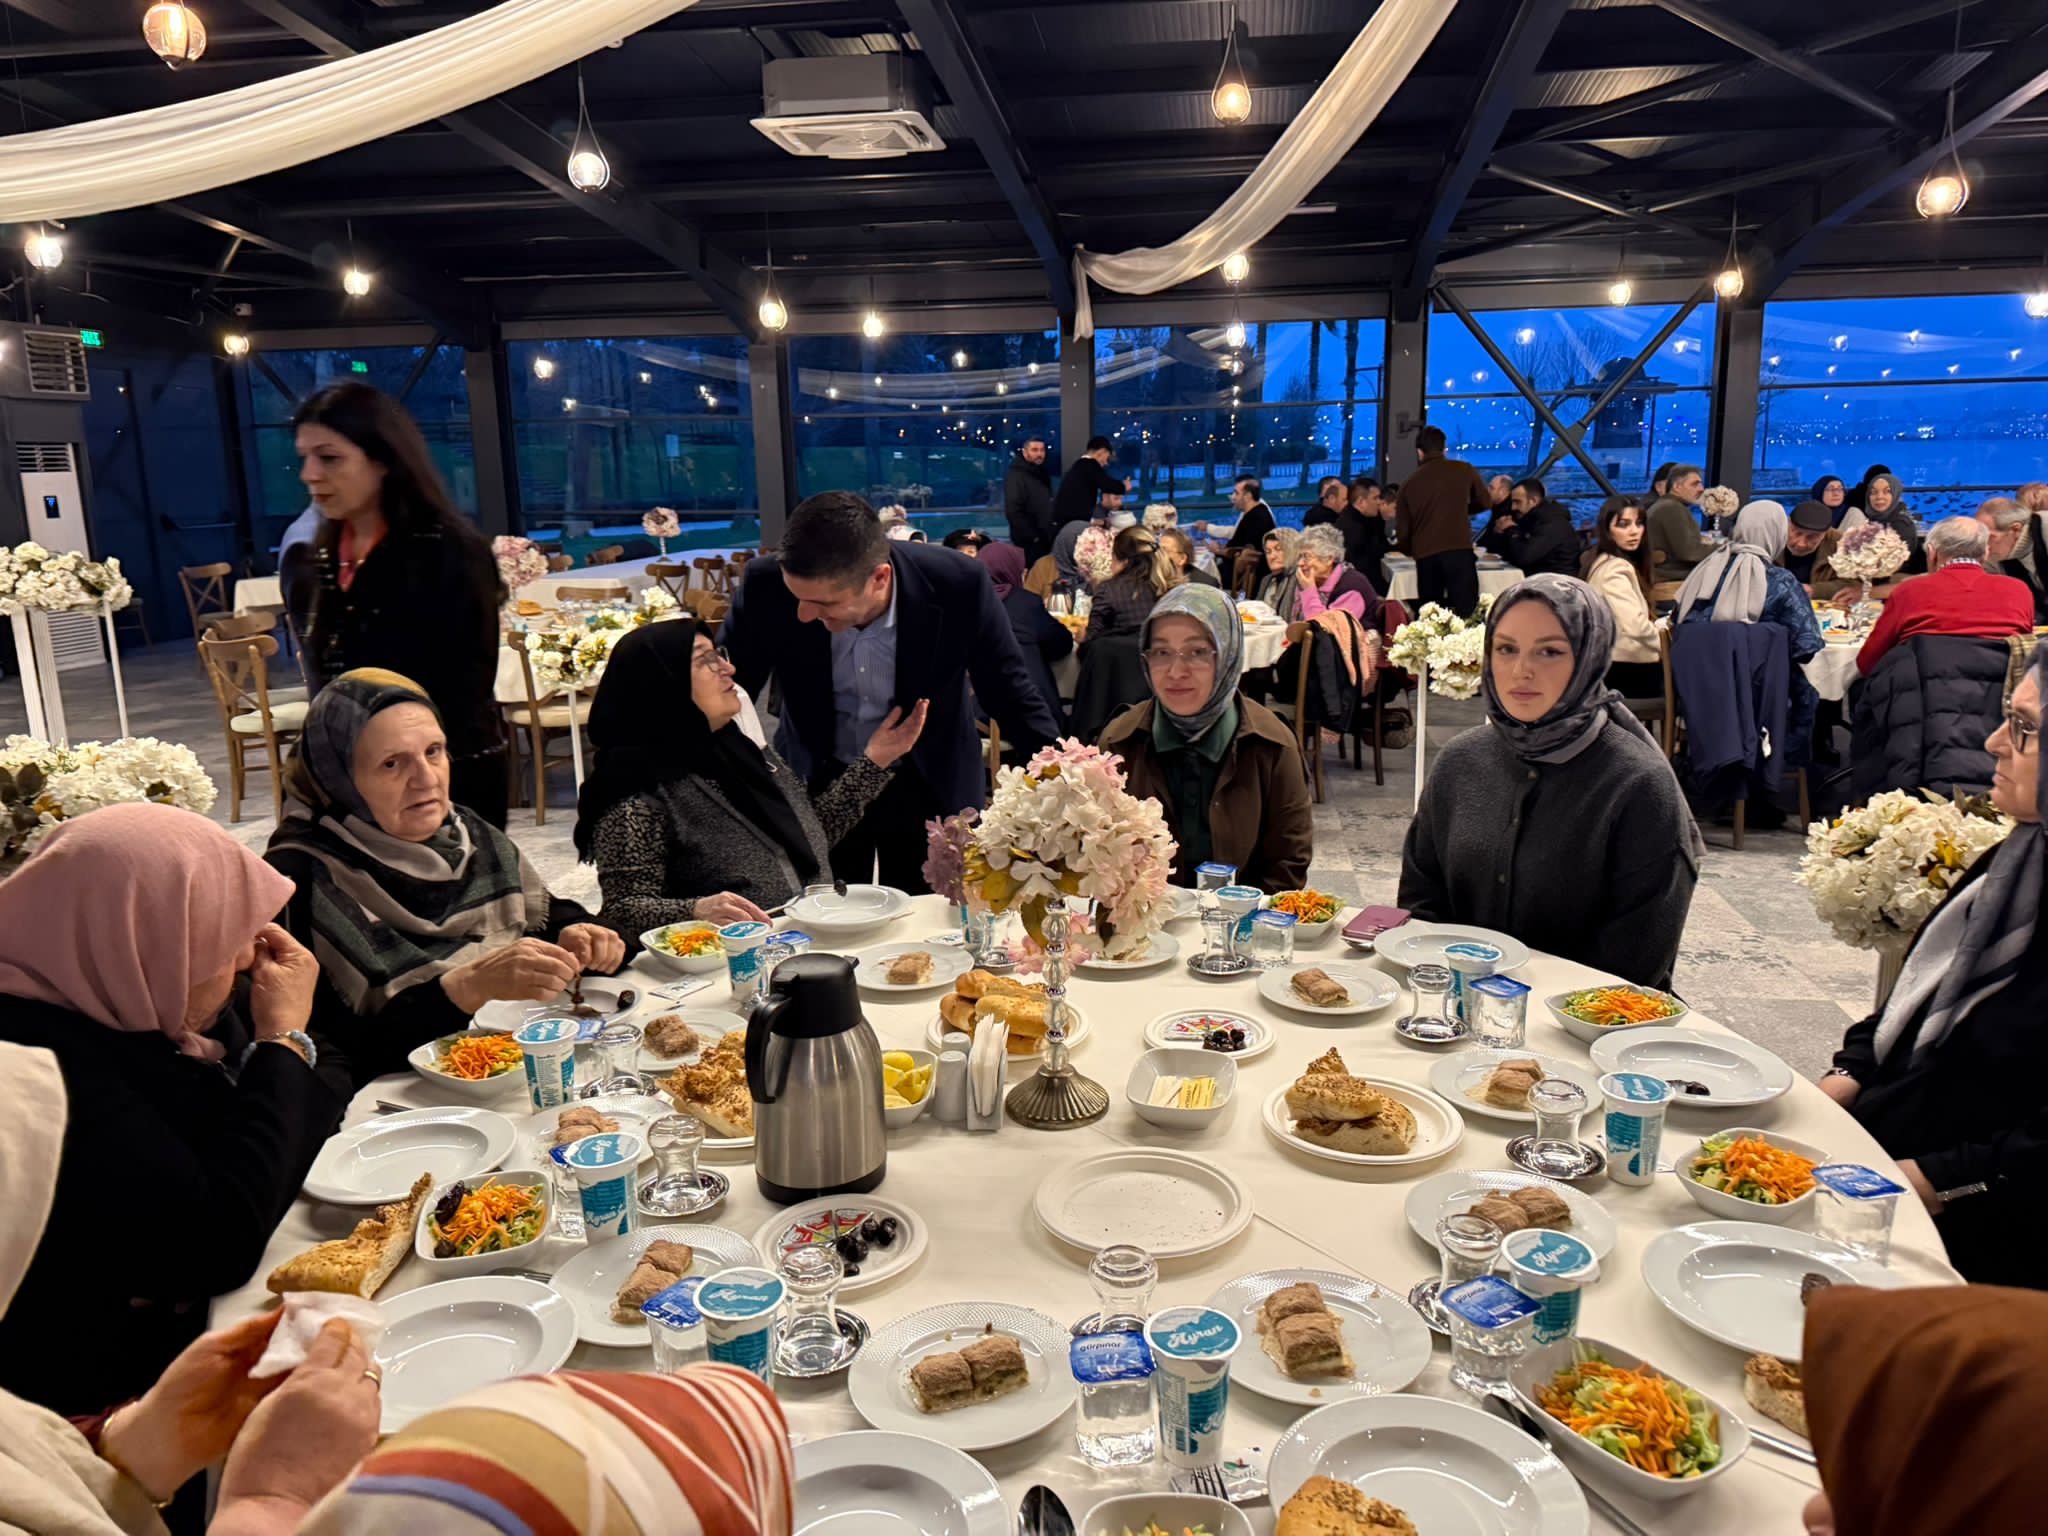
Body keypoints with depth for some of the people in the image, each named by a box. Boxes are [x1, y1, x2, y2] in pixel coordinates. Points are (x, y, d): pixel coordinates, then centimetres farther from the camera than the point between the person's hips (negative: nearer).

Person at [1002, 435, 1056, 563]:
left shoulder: (1043, 474, 16)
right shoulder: (1015, 476, -13)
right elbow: (1013, 512, -22)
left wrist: (1055, 532, 14)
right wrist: (1032, 536, -21)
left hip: (1047, 539, 9)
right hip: (1029, 542, -9)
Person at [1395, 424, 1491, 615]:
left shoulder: (1409, 483, 11)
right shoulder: (1464, 470, 7)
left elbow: (1402, 531, 13)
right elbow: (1486, 502, 21)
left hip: (1425, 555, 2)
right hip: (1459, 550, -2)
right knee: (1466, 612, -6)